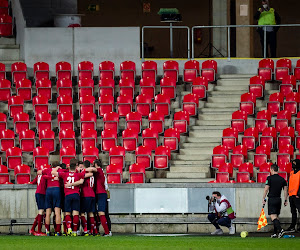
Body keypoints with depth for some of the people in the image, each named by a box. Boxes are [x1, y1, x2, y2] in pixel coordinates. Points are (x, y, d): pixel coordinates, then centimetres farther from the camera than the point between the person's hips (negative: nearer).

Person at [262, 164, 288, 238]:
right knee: (277, 216, 14)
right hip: (279, 199, 6)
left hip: (272, 199, -6)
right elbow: (285, 190, 8)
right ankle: (275, 233, 15)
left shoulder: (270, 178, -9)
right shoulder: (282, 179, 7)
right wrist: (285, 200, 13)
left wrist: (263, 199, -4)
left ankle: (280, 230, -29)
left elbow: (266, 189, -10)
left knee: (273, 216, -11)